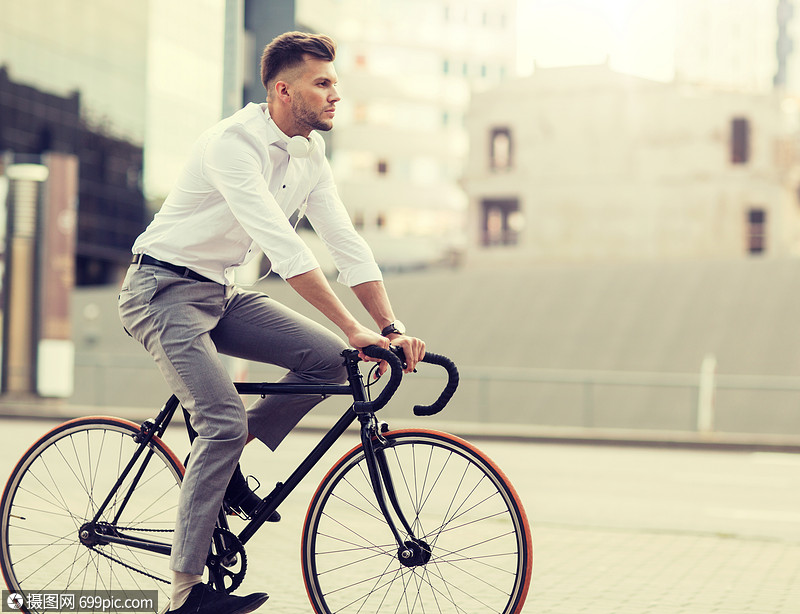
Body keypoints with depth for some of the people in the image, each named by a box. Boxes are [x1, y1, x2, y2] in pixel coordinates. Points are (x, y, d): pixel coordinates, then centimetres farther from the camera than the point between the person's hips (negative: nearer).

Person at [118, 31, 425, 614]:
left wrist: (393, 326, -11)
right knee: (225, 419, -21)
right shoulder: (233, 143, -24)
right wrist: (354, 326, -36)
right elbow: (281, 244, -33)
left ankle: (225, 463, 7)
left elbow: (346, 241, 0)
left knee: (329, 358, -9)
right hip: (164, 288, -8)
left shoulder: (310, 155, 2)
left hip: (221, 293, 8)